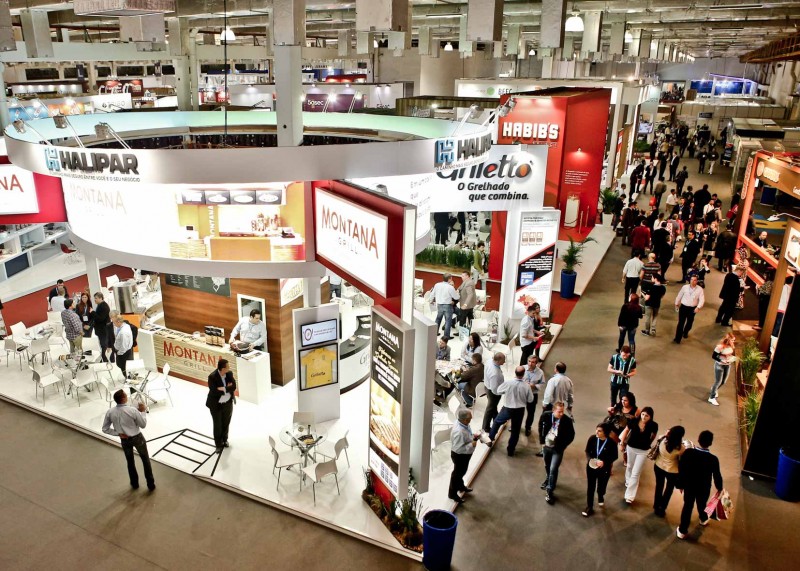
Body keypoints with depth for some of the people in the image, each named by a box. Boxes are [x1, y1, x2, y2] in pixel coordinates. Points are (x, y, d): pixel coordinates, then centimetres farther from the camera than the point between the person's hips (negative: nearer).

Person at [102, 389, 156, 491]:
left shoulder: (110, 412, -16)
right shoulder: (132, 410, -26)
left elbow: (105, 429, -6)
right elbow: (143, 425, -13)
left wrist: (118, 433, -5)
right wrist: (142, 411, -5)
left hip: (124, 440, 3)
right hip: (137, 438, -3)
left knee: (130, 461, 24)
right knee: (145, 460, 16)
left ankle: (134, 483, 39)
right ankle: (151, 484, 23)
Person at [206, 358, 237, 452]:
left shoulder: (229, 374, -9)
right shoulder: (212, 377, -24)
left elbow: (233, 387, -12)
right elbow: (214, 392, -27)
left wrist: (223, 389, -25)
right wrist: (227, 388, -22)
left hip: (228, 403, 4)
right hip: (216, 405, -4)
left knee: (226, 423, 20)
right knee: (217, 426, 10)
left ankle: (224, 440, 43)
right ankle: (219, 444, 27)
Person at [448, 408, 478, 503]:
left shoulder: (464, 424, -11)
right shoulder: (459, 432, -40)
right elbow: (458, 449, -35)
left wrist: (473, 436, -7)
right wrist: (471, 445, -30)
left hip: (465, 454, 8)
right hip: (459, 456, -8)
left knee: (462, 472, 31)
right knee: (457, 473, 14)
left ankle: (461, 486, 56)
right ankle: (452, 493, 36)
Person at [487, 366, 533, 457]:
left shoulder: (508, 383, -20)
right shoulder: (526, 386, -17)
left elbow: (498, 391, -3)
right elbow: (530, 400, -4)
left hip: (507, 408, -1)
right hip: (519, 410, 1)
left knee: (496, 422, 26)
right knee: (515, 430, 17)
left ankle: (490, 439, 33)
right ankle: (510, 450, 26)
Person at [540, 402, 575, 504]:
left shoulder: (567, 421, -22)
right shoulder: (546, 415, -16)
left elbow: (571, 436, -9)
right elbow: (541, 425, 5)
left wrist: (562, 446, -13)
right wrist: (542, 439, 1)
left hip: (557, 449, -3)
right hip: (546, 446, 4)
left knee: (553, 469, -9)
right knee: (547, 466, 24)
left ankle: (549, 491, 5)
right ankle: (549, 479, 53)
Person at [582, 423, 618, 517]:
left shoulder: (611, 442, -22)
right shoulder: (592, 438, -15)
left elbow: (615, 456, -10)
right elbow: (587, 451, -2)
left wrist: (604, 462, -24)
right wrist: (589, 459, -22)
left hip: (604, 469, -1)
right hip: (591, 467, 1)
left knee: (601, 487, 19)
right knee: (590, 487, 7)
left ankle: (601, 497, 54)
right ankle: (589, 507, 21)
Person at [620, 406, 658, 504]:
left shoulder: (653, 425, -23)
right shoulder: (634, 421, -21)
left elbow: (653, 436, -1)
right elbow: (626, 431, -3)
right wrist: (622, 444, 4)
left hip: (643, 451, -2)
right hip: (631, 447, 2)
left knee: (636, 473, -1)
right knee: (630, 466, 27)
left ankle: (629, 496, 7)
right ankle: (628, 481, 56)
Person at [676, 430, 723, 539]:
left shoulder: (688, 453, -23)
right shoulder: (713, 459, -27)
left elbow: (681, 470, -13)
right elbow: (717, 476, -12)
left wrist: (680, 485, 3)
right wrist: (719, 488, 9)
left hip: (689, 486, 0)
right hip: (704, 489, 0)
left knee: (687, 506, 17)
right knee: (702, 505, 28)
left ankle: (682, 531, 24)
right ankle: (703, 519, 58)